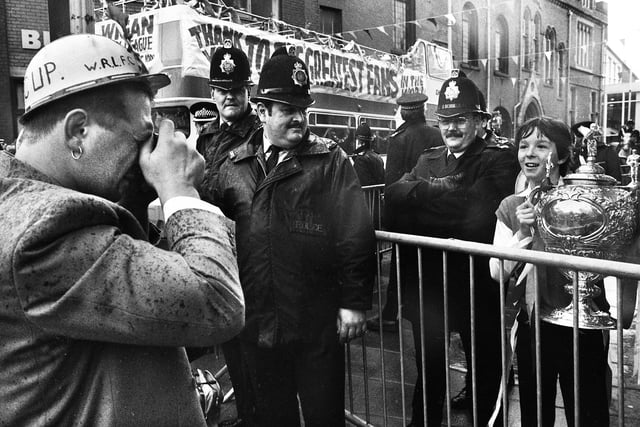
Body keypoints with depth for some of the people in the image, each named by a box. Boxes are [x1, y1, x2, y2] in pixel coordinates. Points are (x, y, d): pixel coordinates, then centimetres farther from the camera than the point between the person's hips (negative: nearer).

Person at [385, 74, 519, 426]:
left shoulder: (498, 161, -7)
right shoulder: (428, 160, 9)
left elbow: (476, 209, -24)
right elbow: (393, 196, -6)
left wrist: (421, 191, -17)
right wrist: (445, 197, -21)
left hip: (477, 287, -4)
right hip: (427, 287, 5)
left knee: (484, 370, 15)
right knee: (428, 368, 21)